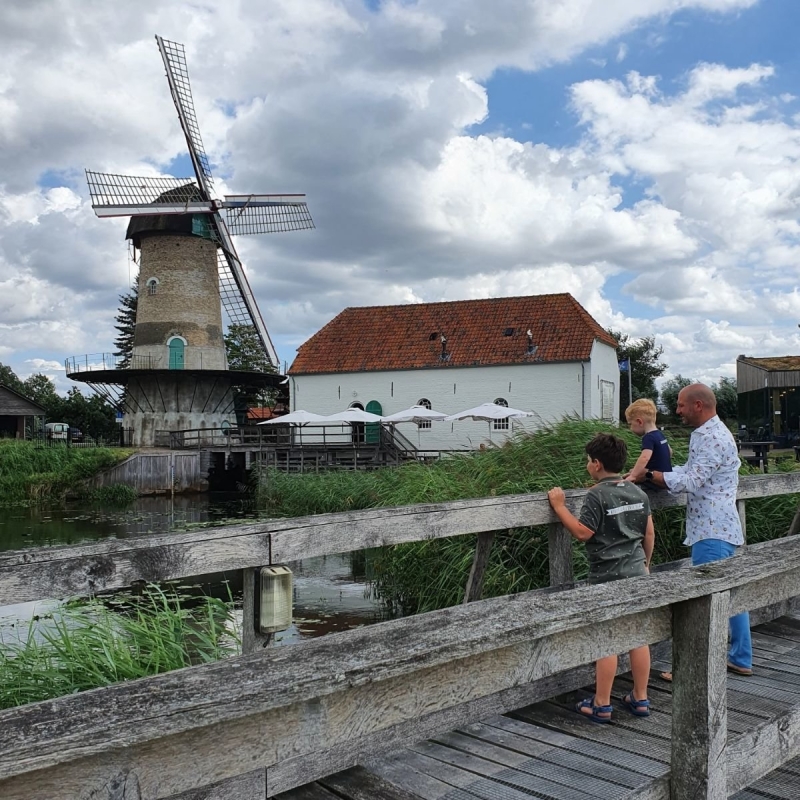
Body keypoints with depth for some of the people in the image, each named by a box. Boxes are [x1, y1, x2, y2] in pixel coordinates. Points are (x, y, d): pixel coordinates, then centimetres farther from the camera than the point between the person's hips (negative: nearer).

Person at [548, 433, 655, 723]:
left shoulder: (597, 495, -14)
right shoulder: (637, 492, 7)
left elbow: (582, 533, -15)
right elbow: (649, 533, 12)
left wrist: (559, 506, -8)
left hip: (607, 576, -7)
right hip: (636, 572, 7)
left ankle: (601, 705, 8)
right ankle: (640, 699, 22)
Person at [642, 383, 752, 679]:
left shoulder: (714, 438, -17)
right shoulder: (705, 434, 17)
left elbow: (690, 481, -21)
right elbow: (690, 471, 13)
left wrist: (648, 474, -16)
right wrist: (649, 474, 2)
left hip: (712, 532, -11)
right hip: (722, 529, 11)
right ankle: (741, 660, 25)